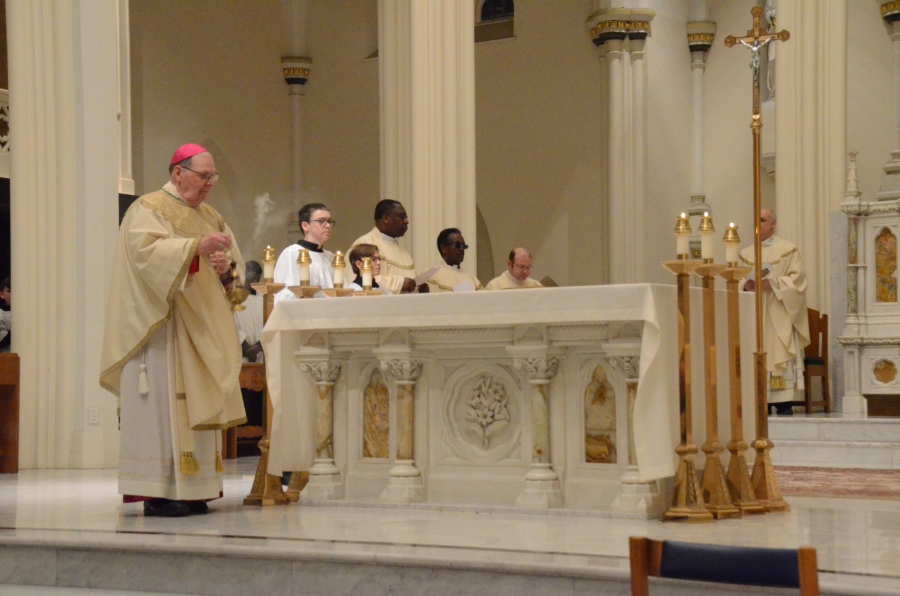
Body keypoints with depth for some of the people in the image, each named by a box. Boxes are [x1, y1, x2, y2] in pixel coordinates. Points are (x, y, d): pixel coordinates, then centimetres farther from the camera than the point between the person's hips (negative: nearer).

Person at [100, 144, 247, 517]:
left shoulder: (211, 217, 19)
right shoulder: (148, 209, -3)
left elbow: (235, 269, 16)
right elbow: (147, 250, -20)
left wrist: (226, 268, -7)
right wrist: (197, 246, -28)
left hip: (202, 328, 8)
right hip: (163, 326, -8)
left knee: (199, 402, 4)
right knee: (163, 401, -11)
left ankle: (191, 489, 7)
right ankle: (158, 491, -10)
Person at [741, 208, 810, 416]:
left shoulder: (788, 249, 3)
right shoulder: (746, 254, 17)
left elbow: (797, 278, -6)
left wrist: (772, 284, -18)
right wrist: (746, 285, -9)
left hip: (778, 318, -4)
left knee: (779, 358, -9)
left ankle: (784, 406, -8)